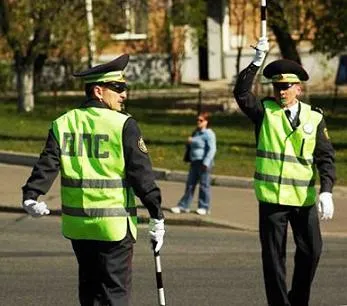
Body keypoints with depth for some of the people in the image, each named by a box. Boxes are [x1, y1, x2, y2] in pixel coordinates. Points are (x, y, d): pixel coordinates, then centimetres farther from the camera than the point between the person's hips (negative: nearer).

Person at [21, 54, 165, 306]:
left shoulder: (63, 124, 6)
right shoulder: (123, 125, -10)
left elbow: (47, 164, -5)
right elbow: (141, 173, -10)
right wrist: (157, 216, -7)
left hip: (77, 225, 5)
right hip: (114, 225, -5)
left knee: (90, 286, 18)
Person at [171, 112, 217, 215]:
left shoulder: (209, 134, -10)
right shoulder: (196, 132, 17)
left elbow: (212, 149, -16)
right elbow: (192, 146, 28)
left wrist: (206, 163, -22)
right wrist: (189, 142, 4)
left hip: (204, 162, -8)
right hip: (194, 162, 8)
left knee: (204, 185, 0)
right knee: (190, 184, 9)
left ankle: (204, 207, 9)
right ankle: (183, 206, 12)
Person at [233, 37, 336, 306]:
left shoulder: (314, 118, 4)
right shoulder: (265, 112, 2)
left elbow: (325, 157, 0)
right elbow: (241, 93, -15)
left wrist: (326, 192, -13)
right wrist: (257, 62, -24)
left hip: (305, 198, 1)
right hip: (272, 197, -1)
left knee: (312, 251, 1)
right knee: (274, 256, 2)